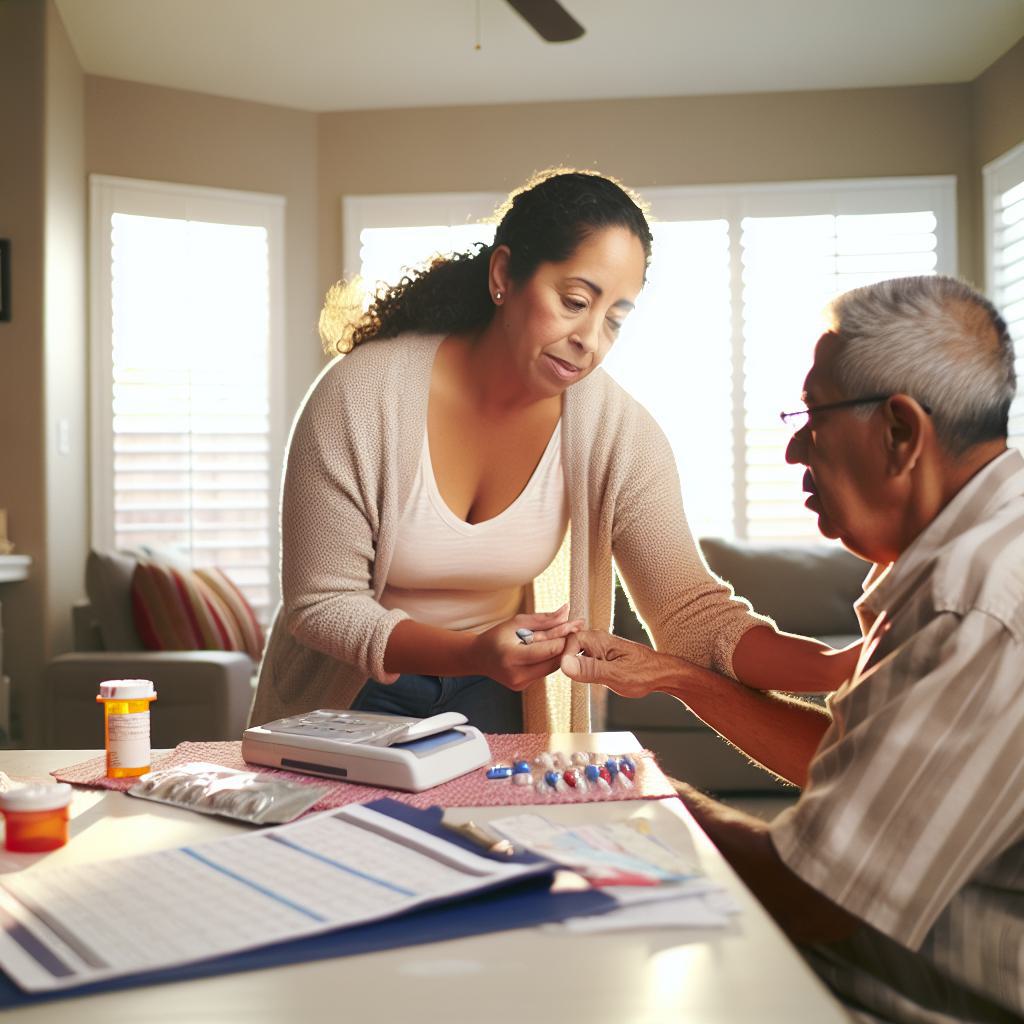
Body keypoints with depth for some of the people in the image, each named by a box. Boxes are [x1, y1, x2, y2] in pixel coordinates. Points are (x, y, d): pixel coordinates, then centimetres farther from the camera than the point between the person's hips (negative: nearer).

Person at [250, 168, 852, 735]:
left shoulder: (618, 432, -15)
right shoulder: (360, 395, -22)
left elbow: (689, 611, -18)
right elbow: (320, 606, -20)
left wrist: (834, 668, -35)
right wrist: (476, 653, -35)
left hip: (496, 700, 2)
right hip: (351, 695, -1)